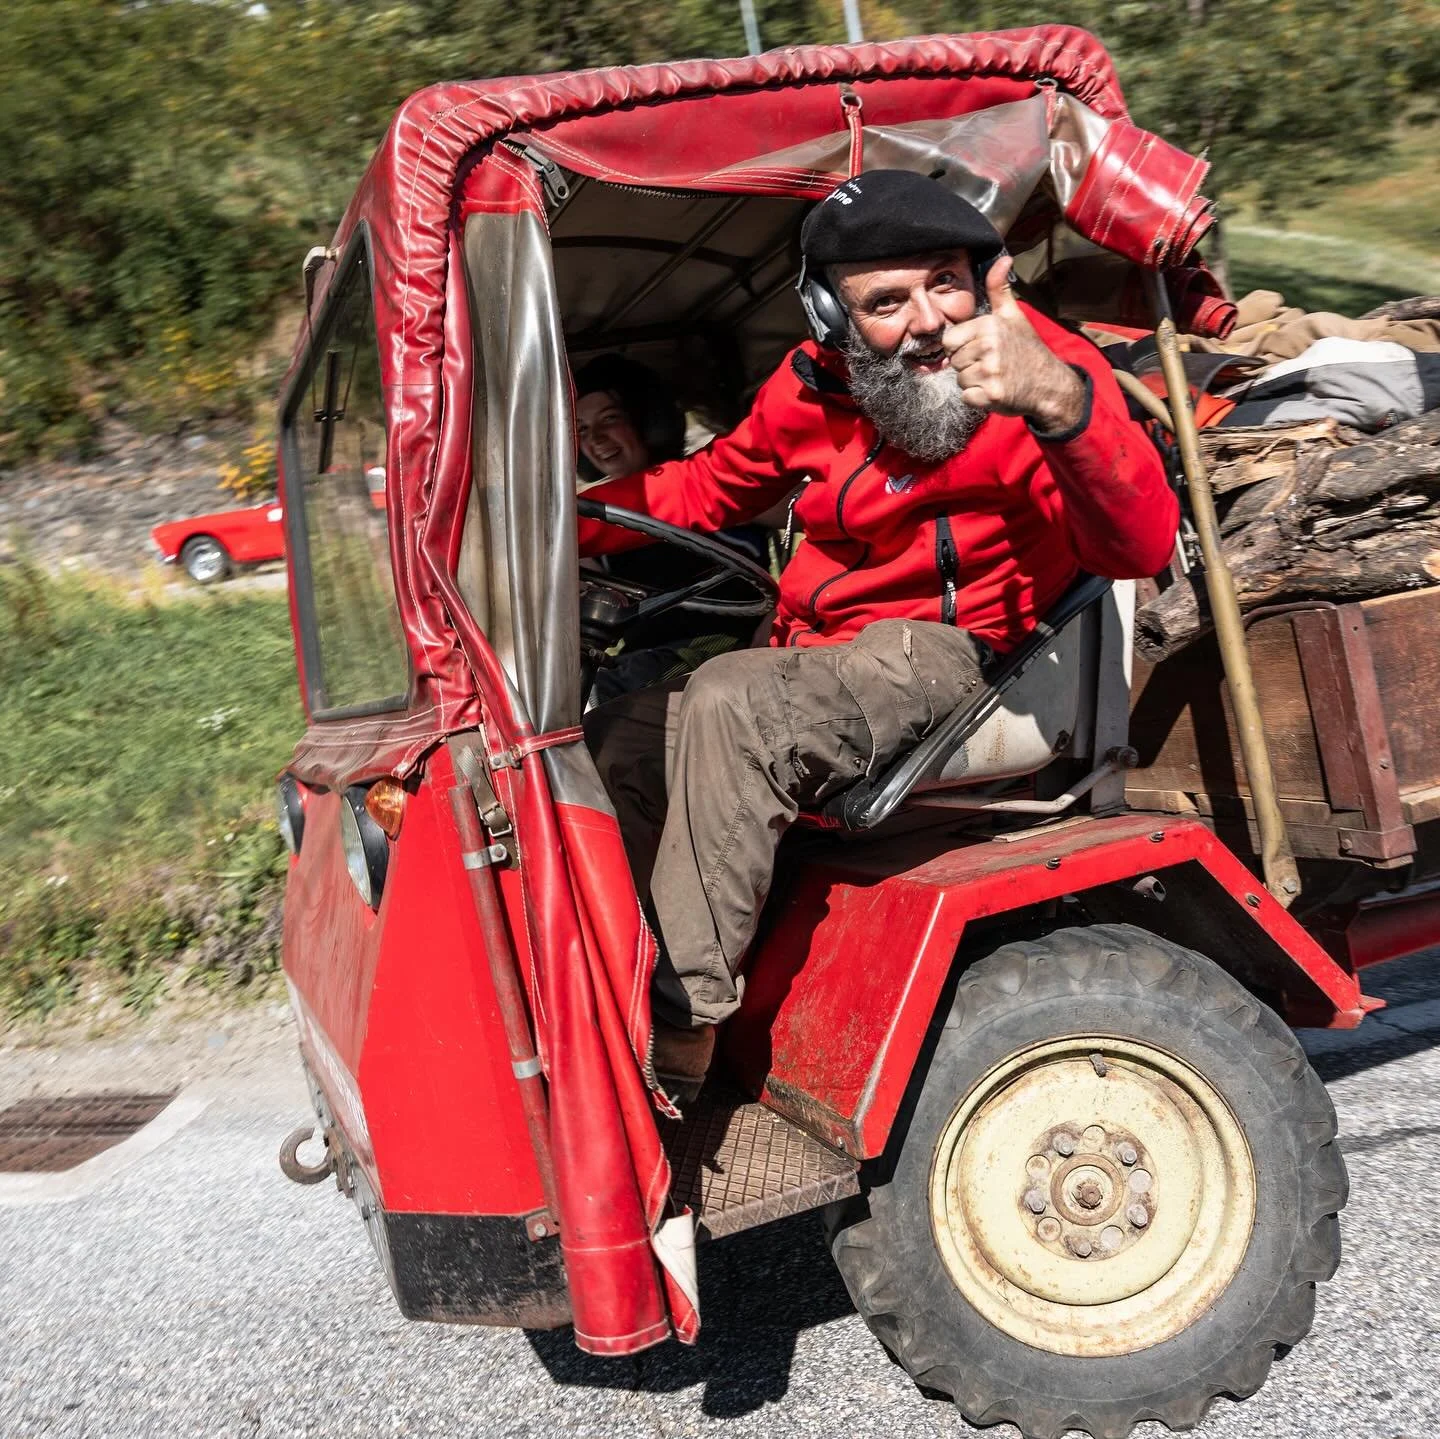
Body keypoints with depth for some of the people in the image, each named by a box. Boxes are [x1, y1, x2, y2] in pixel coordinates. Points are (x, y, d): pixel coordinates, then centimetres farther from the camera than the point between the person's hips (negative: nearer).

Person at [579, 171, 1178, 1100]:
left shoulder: (1047, 374, -16)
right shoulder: (819, 384, 3)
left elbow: (1141, 545, -33)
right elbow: (705, 487, 19)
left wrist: (1056, 398, -52)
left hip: (945, 654, -7)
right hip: (822, 664, 7)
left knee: (730, 703, -31)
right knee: (615, 744, -2)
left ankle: (680, 1038, -23)